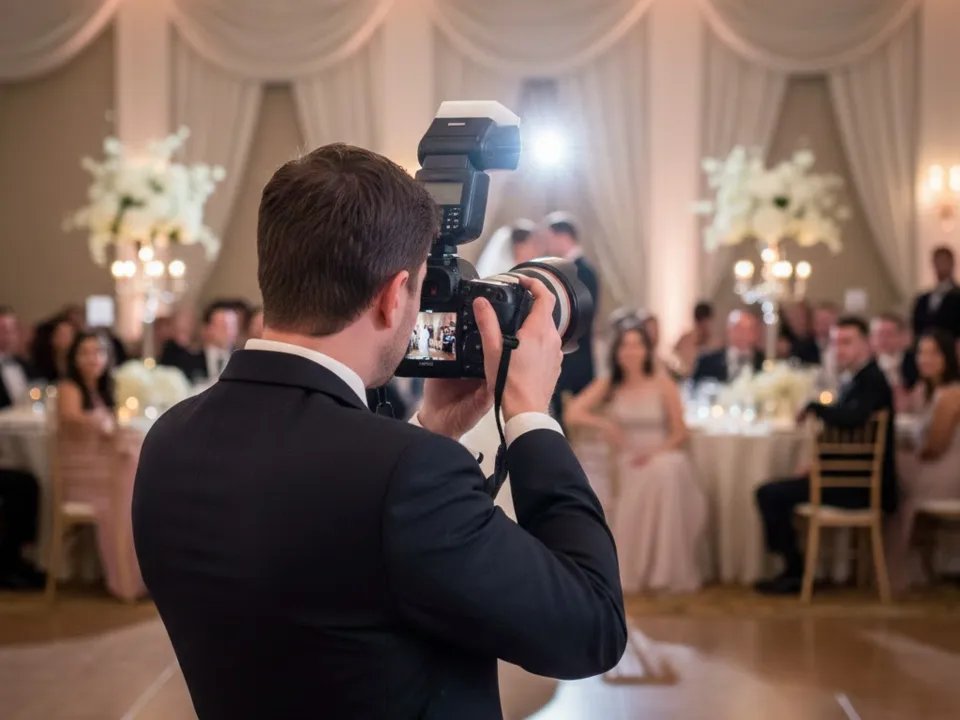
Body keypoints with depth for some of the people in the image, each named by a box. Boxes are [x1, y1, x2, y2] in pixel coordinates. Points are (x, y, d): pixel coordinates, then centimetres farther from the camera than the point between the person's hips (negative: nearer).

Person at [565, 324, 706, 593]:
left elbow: (680, 434, 3)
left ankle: (665, 570, -31)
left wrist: (655, 451, -16)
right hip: (625, 465, 1)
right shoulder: (606, 386, 10)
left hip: (662, 458, -1)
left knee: (664, 470, -38)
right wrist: (602, 423, -18)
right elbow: (571, 415, 0)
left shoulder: (662, 384, 6)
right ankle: (633, 571, -23)